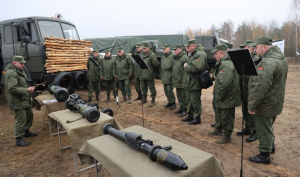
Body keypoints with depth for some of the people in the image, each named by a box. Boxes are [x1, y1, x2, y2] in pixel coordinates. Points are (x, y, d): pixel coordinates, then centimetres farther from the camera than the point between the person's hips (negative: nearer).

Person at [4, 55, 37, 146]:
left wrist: (29, 88, 12)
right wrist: (27, 90, -26)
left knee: (29, 115, 21)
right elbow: (12, 89, -28)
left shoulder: (19, 71, 14)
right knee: (20, 120, -5)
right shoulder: (11, 74, -21)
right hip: (17, 102, -10)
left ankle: (26, 131, 39)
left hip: (24, 100, 10)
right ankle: (18, 140, 6)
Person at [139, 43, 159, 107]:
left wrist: (152, 70, -3)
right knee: (144, 88, 19)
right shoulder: (142, 55, 16)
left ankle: (153, 101, 8)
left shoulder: (152, 55, -9)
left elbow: (156, 65, -13)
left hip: (149, 75, -8)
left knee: (152, 88, -1)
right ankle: (144, 99, 34)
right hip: (142, 75, 8)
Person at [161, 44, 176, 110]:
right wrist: (161, 76, 20)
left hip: (170, 77, -8)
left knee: (169, 90, -8)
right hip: (164, 77, 8)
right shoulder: (163, 58, 18)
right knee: (166, 90, 12)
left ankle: (173, 103, 7)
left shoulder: (172, 56, -9)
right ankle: (170, 101, 26)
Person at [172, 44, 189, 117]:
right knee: (179, 95, 18)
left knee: (184, 96, 2)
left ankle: (185, 109, 13)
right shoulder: (175, 58, 14)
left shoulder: (184, 57, -15)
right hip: (177, 80, 9)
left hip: (182, 81, -9)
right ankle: (181, 107, 31)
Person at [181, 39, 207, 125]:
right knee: (191, 100, 19)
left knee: (195, 101, 0)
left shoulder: (199, 55, -16)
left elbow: (197, 68, -29)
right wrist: (186, 66, 6)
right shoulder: (192, 55, 16)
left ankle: (197, 118, 13)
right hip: (191, 83, 10)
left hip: (195, 83, -10)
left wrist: (186, 66, -18)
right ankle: (190, 115, 31)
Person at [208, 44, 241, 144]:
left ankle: (227, 136, 19)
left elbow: (225, 84, -31)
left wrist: (218, 96, -20)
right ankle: (218, 129, 43)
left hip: (228, 98, -11)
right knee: (220, 113, 24)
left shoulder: (226, 64, -23)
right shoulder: (223, 63, 12)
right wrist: (217, 96, 17)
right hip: (222, 97, 11)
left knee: (226, 117, 4)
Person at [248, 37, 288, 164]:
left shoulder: (268, 62, -26)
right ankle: (271, 145, 46)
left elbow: (261, 87, -32)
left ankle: (264, 155, 20)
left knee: (263, 129, 5)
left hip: (265, 104, -10)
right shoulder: (280, 58, 9)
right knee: (268, 126, 27)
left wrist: (252, 105, -24)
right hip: (275, 102, 10)